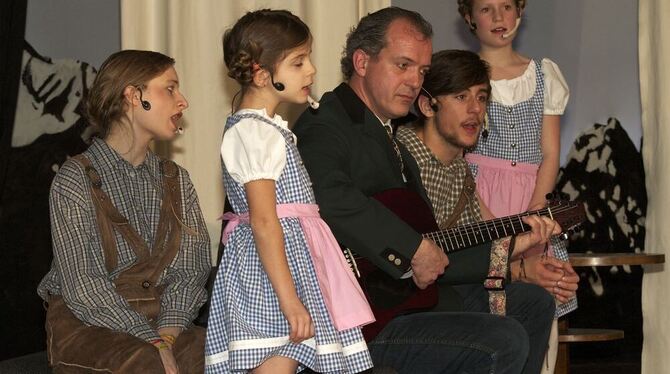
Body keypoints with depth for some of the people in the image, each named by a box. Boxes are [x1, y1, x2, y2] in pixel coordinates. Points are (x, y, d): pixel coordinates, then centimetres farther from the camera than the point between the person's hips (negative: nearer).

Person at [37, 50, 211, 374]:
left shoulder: (176, 180, 14)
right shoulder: (75, 180, -4)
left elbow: (191, 268, 2)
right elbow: (83, 287, -13)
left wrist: (167, 334, -16)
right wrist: (154, 344, -22)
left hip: (161, 321, 5)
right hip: (87, 325, -5)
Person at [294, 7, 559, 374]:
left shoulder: (392, 146, 21)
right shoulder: (324, 126, -11)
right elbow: (327, 193, -36)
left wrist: (507, 247, 14)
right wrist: (414, 247, -27)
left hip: (408, 301, 11)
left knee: (534, 304, 19)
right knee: (504, 344, -23)